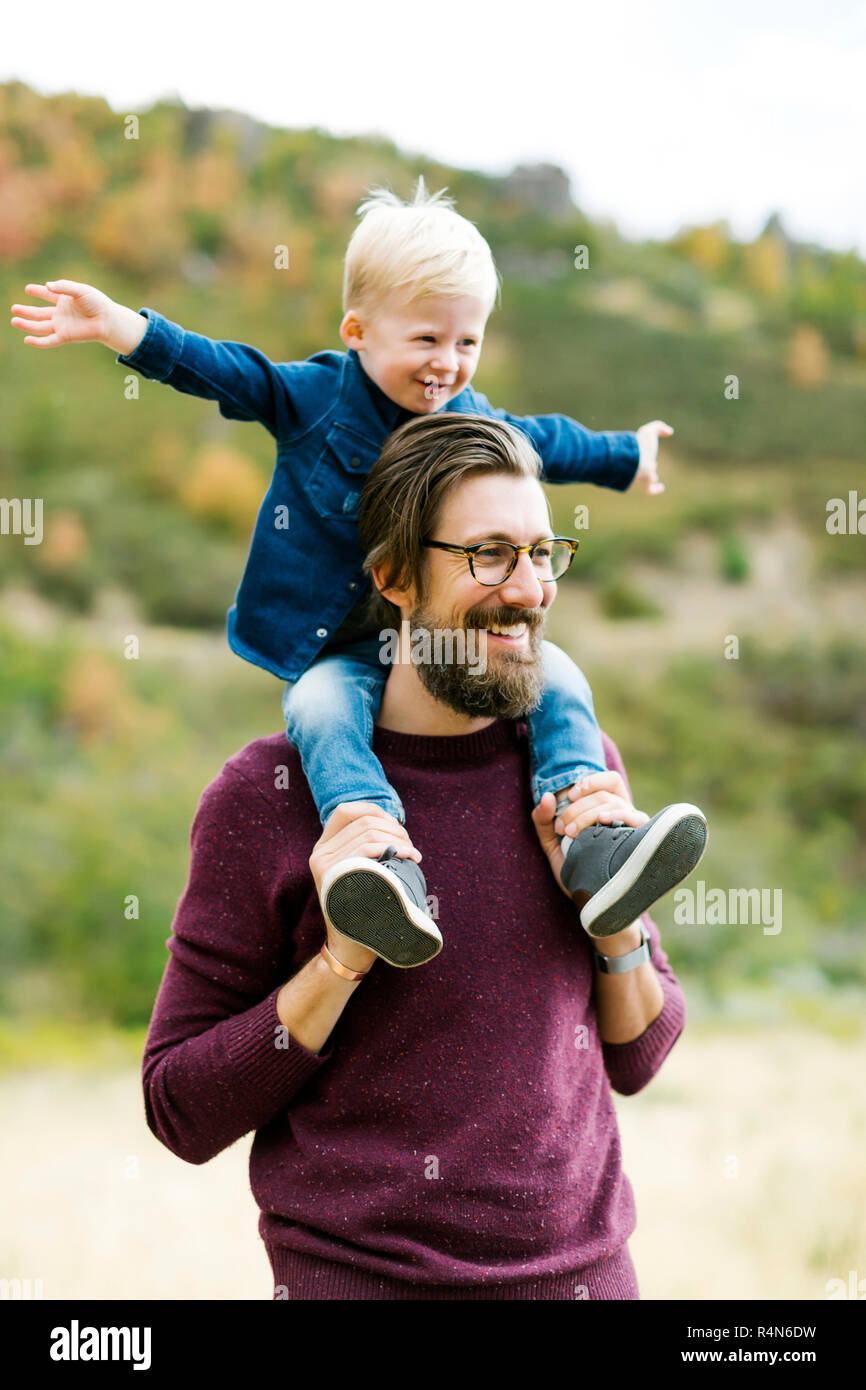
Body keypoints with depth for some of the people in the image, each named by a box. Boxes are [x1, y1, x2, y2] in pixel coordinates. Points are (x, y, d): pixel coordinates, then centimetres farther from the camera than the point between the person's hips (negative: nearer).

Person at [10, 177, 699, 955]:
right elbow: (218, 368, -13)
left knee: (556, 678, -16)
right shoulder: (310, 396, -5)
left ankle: (592, 847, -27)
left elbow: (547, 442, 28)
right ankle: (386, 873, -56)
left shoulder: (478, 424, 8)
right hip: (337, 651, -4)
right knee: (323, 708, -36)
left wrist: (626, 456, 43)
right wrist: (122, 328, -28)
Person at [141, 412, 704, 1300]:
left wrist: (614, 919, -8)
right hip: (354, 1273, -3)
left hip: (586, 1267, 4)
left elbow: (634, 1061, 9)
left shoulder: (579, 763, 2)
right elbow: (183, 1116, -7)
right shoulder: (268, 795, -10)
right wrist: (341, 960, -19)